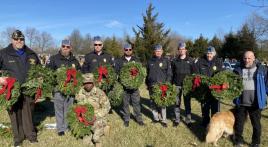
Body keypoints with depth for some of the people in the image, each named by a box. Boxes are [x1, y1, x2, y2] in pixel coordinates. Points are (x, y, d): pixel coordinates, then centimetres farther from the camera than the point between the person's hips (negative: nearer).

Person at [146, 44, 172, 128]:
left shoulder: (166, 61, 4)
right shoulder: (150, 61, 13)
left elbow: (169, 74, 3)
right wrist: (147, 84, 17)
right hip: (152, 86, 4)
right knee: (153, 103, 9)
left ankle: (163, 120, 7)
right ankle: (156, 118, 23)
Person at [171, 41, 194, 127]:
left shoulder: (190, 60, 5)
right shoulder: (174, 61, 7)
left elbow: (193, 73, 4)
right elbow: (172, 73, 9)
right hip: (177, 85, 1)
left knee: (187, 102, 6)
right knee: (177, 103, 5)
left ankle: (188, 120, 17)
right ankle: (177, 120, 16)